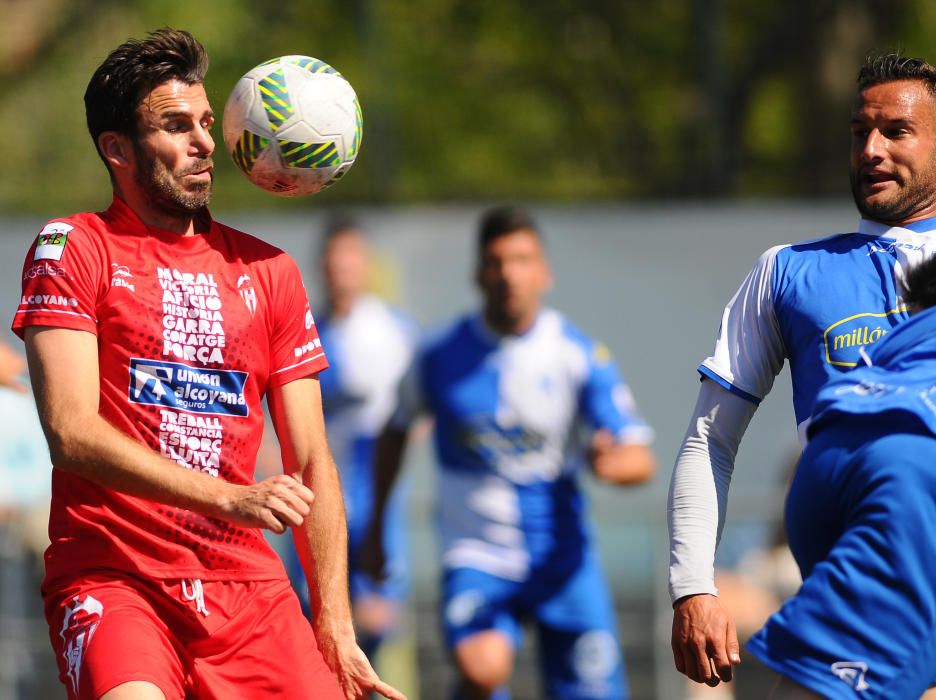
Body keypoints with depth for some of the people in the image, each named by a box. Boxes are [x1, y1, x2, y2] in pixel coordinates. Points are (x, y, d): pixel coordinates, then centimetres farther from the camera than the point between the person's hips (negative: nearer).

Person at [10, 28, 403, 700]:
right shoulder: (73, 247, 3)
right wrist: (231, 500, -18)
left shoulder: (268, 271, 17)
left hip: (247, 584, 5)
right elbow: (72, 432, -9)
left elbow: (311, 464, 16)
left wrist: (335, 626, 6)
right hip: (110, 577, -5)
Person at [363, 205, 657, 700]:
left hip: (563, 562, 1)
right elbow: (396, 431, 16)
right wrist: (377, 525, 17)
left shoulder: (581, 356, -5)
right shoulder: (440, 356, -3)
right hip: (476, 556, -1)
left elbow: (640, 460, -9)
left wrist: (610, 461, -32)